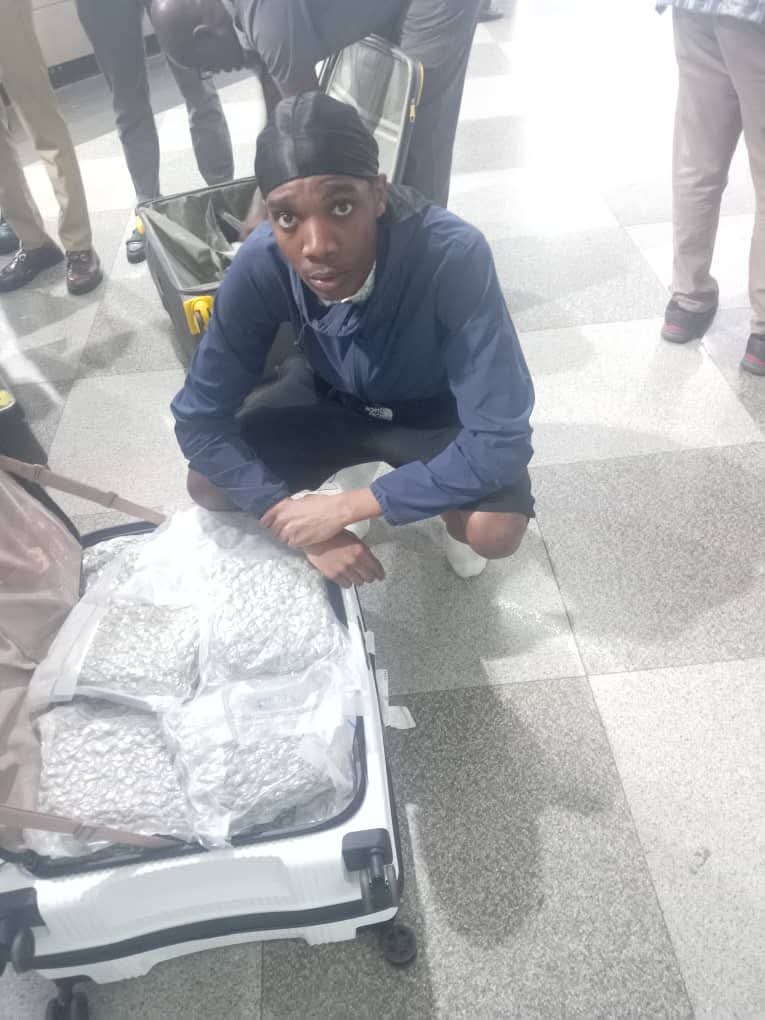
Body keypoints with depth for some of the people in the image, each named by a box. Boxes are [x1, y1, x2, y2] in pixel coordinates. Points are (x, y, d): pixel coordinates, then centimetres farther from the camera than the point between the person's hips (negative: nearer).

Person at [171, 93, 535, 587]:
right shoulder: (260, 264, -28)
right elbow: (200, 417, -20)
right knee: (209, 486, -12)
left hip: (436, 410, -3)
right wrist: (305, 530, -29)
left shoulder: (454, 256, -37)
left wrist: (346, 508, -34)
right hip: (332, 396, 3)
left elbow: (501, 440, -37)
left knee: (496, 530, -28)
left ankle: (449, 509, 10)